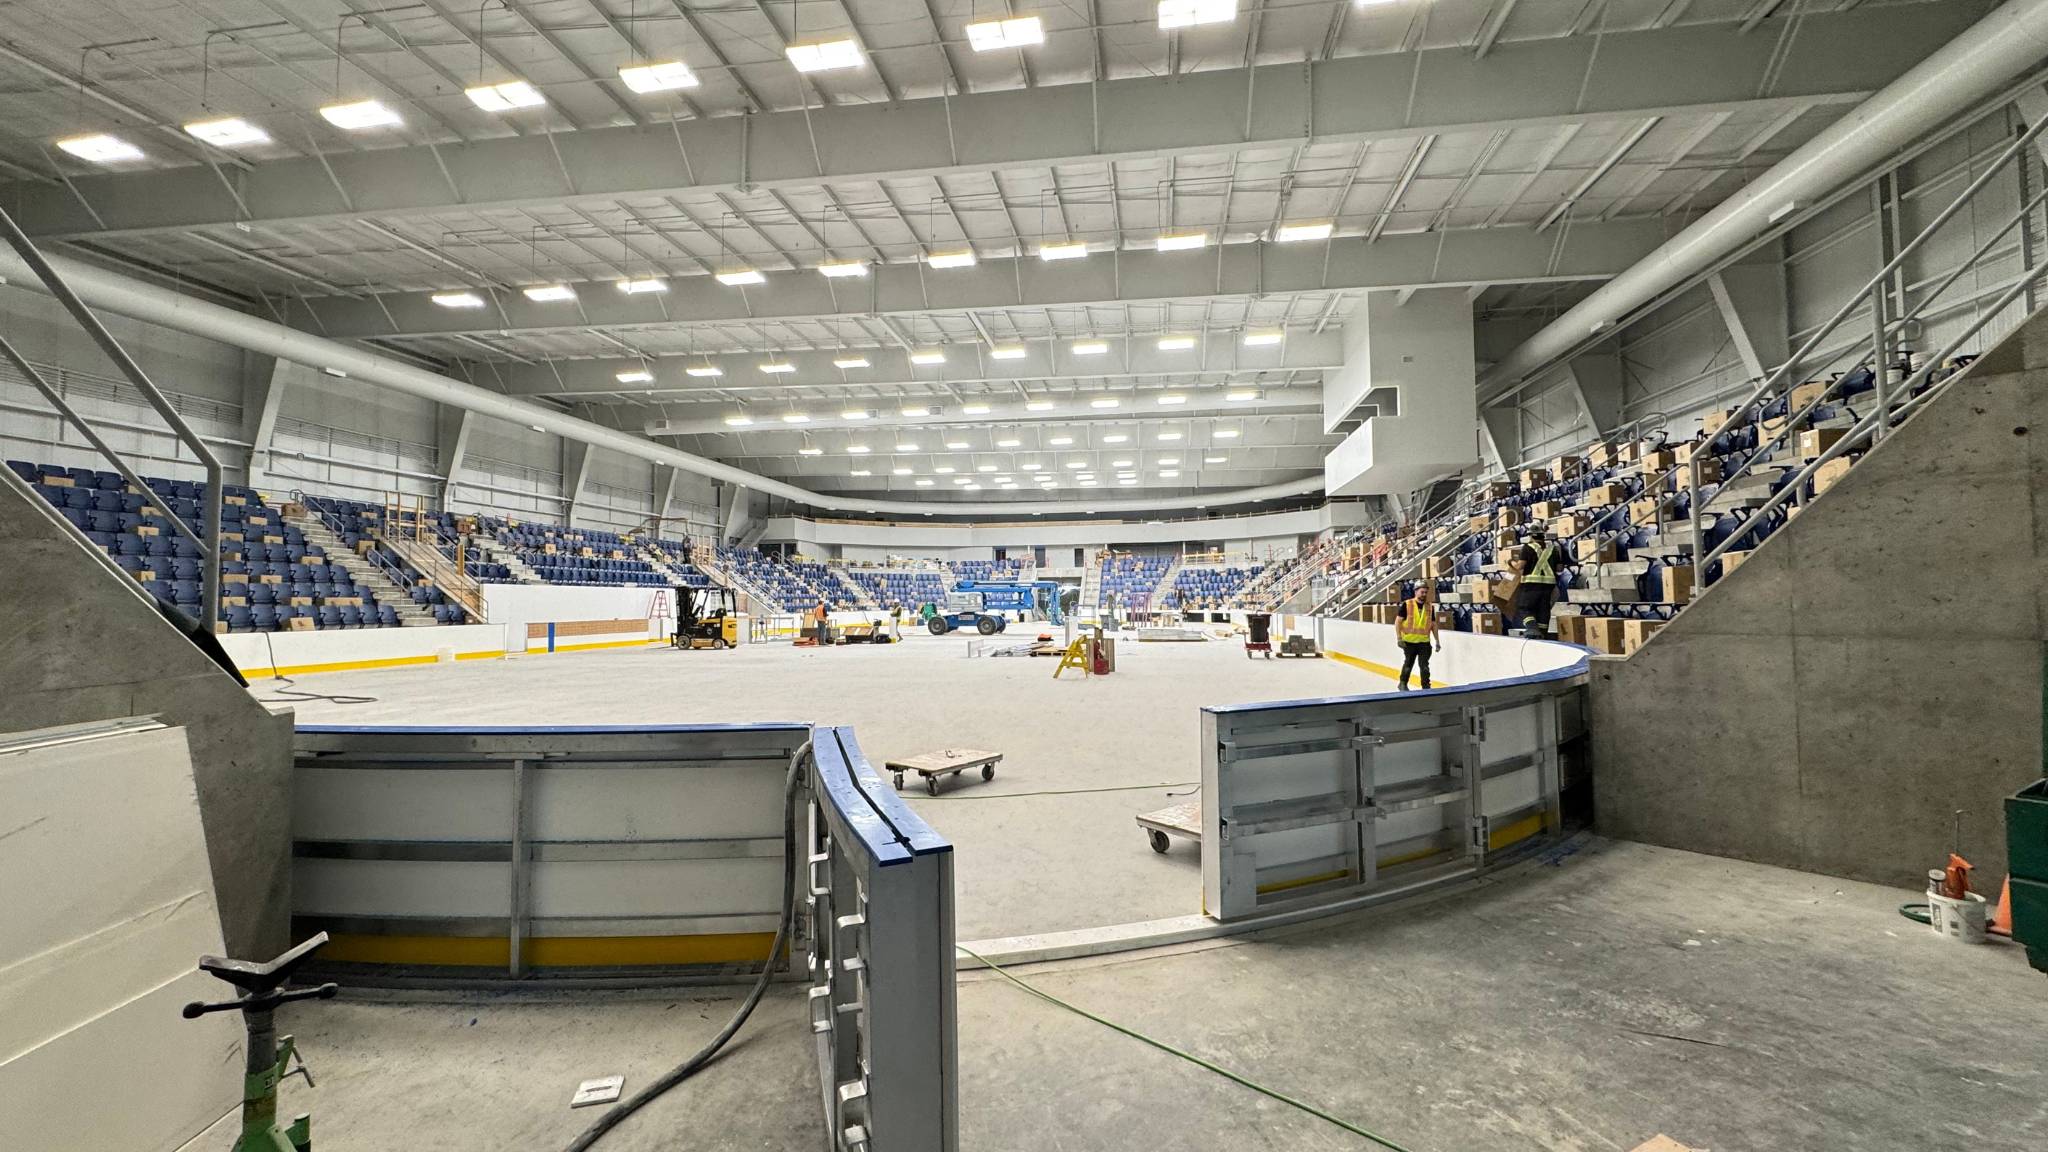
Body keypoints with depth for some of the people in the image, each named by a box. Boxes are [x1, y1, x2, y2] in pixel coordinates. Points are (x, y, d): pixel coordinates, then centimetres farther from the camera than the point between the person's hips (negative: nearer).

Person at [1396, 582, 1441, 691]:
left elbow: (1433, 625, 13)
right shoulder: (1407, 605, -7)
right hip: (1409, 641, -2)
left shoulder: (1430, 607, 5)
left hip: (1424, 642, 2)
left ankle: (1426, 686, 11)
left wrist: (1437, 641, 10)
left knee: (1424, 665, 0)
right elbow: (1398, 621, -5)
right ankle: (1403, 684, 30)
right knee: (1408, 664, 11)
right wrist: (1399, 638, -11)